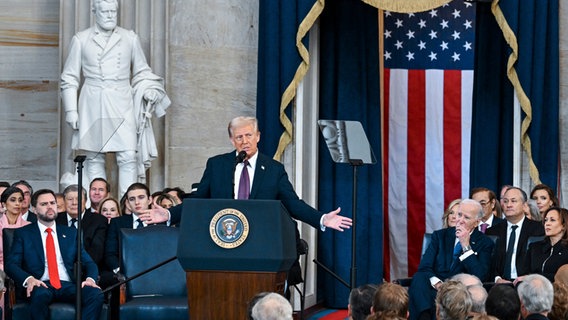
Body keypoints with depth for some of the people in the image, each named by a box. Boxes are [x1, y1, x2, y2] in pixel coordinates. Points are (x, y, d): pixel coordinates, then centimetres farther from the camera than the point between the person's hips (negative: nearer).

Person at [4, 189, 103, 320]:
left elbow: (88, 262, 16)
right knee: (40, 295, -40)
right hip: (41, 286, -3)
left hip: (68, 285, 3)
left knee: (96, 294, -29)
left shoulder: (70, 233, 22)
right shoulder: (23, 234, 13)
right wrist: (29, 279, -19)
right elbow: (11, 264, 2)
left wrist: (90, 279, -8)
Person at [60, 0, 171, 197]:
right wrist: (71, 111, 1)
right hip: (92, 105, -1)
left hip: (122, 105, 1)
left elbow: (142, 72, 19)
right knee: (94, 159, 1)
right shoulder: (81, 40, 7)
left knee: (128, 157, -9)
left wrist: (148, 89, -1)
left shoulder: (130, 39, 11)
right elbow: (69, 78, 8)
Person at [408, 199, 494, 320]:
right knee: (418, 278, -34)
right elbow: (424, 267, 4)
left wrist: (466, 246, -7)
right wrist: (437, 283, -17)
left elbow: (480, 277, -6)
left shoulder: (485, 243, 9)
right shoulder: (440, 235, 16)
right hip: (434, 289, 2)